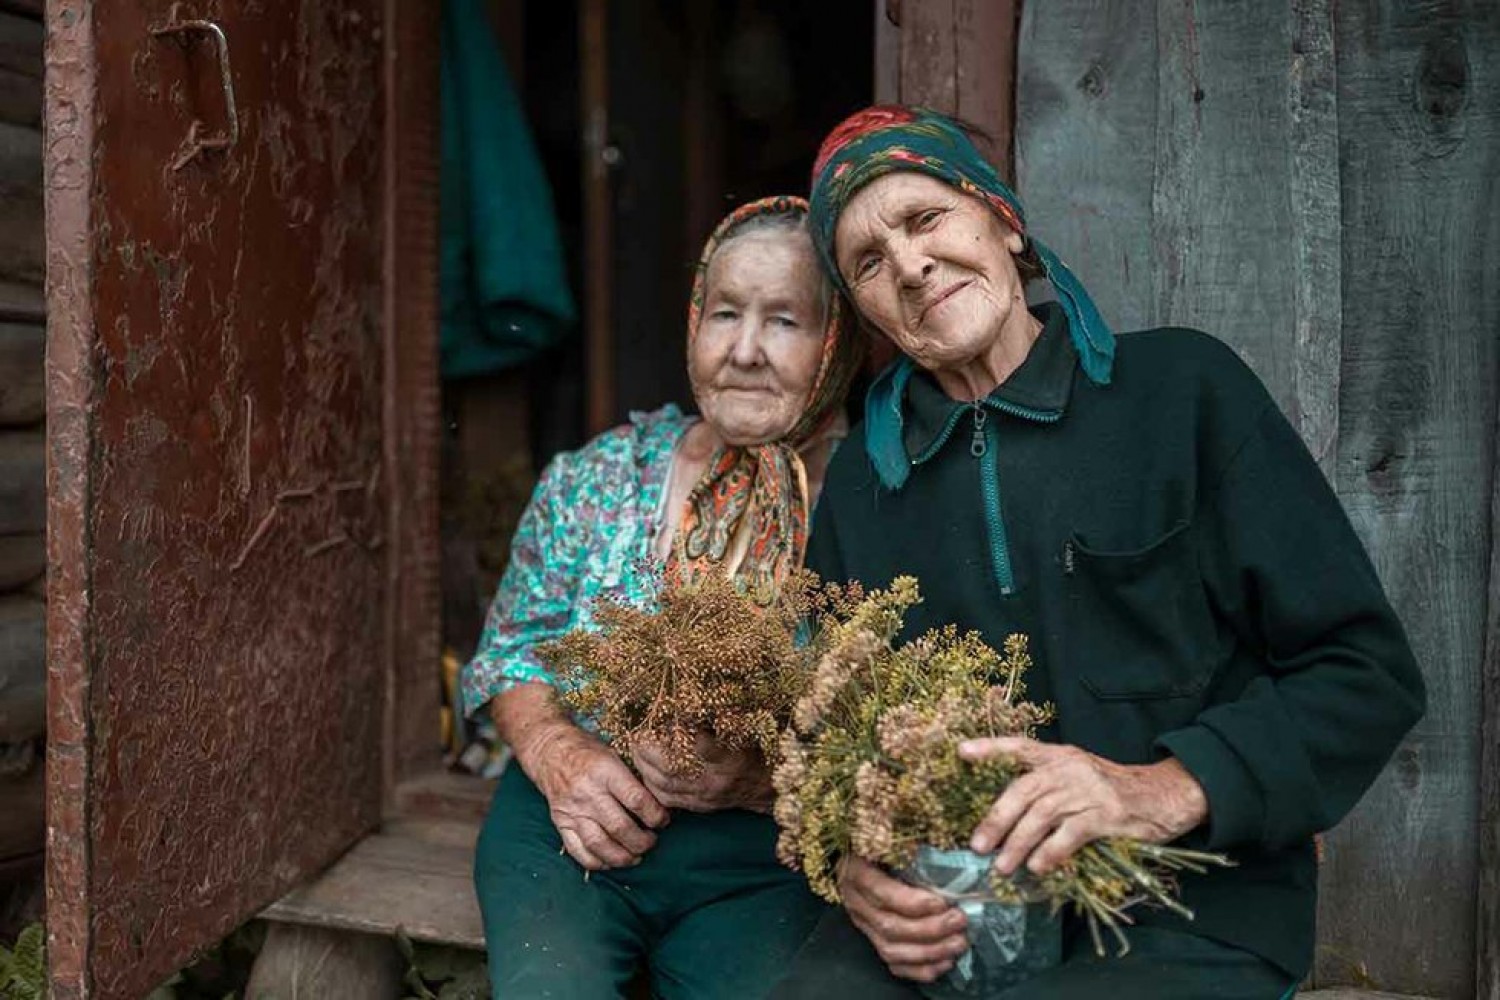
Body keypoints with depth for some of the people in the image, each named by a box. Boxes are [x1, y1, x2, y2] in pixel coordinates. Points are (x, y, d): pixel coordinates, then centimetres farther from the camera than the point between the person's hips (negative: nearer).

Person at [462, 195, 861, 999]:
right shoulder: (598, 478, 1)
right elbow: (510, 652, 7)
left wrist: (765, 778, -21)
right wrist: (557, 754, -12)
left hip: (761, 858, 0)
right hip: (569, 825, 1)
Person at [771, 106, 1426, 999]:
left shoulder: (1184, 389, -1)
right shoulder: (859, 479, 9)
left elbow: (1368, 672, -3)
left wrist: (1165, 789, -19)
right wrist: (854, 864, -9)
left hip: (1187, 915, -2)